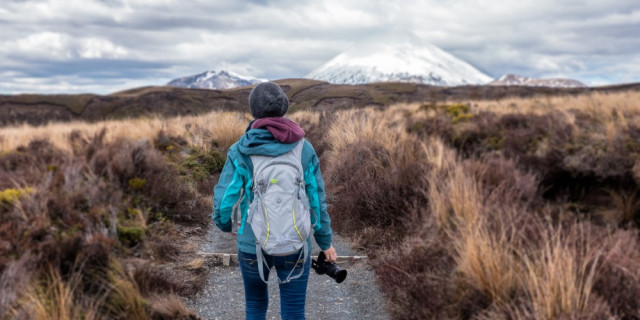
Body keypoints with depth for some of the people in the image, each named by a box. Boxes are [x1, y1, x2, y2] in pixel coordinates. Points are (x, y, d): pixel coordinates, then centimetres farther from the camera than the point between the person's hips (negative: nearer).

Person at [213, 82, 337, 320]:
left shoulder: (240, 151, -11)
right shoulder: (304, 148, -7)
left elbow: (224, 199, -10)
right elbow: (316, 200, -4)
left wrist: (224, 223, 14)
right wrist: (325, 241, 11)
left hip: (252, 244, 0)